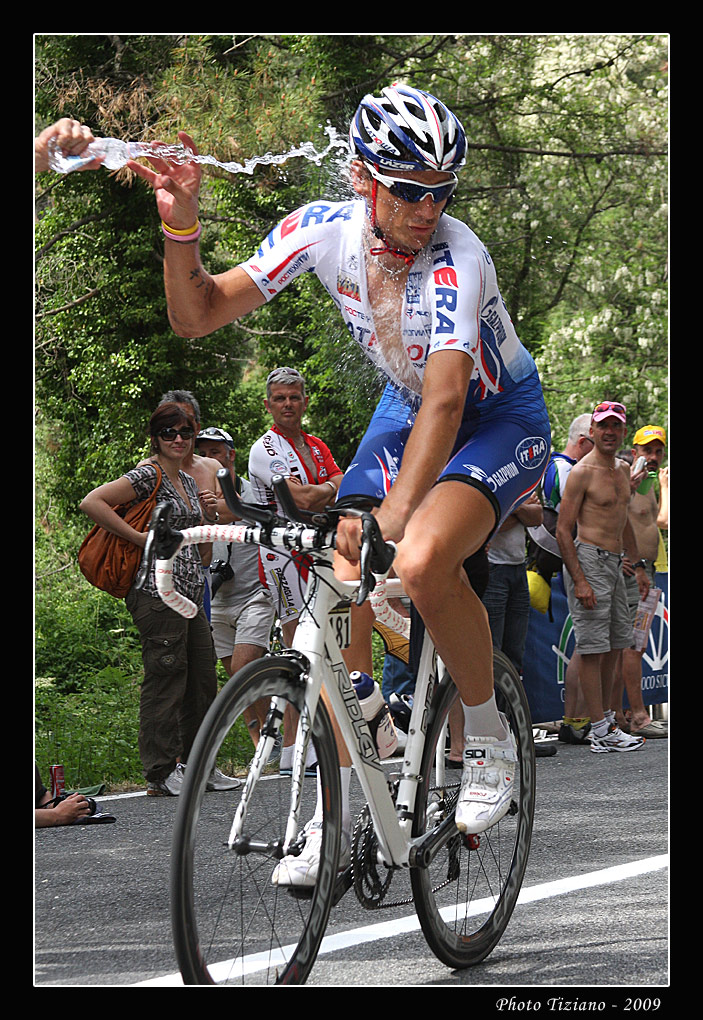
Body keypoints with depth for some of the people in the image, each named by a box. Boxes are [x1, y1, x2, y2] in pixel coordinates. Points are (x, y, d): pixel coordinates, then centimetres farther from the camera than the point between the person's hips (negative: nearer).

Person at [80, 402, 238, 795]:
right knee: (166, 680, -8)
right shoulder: (149, 475, -8)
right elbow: (92, 503, -19)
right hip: (159, 591, -9)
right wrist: (142, 538, -17)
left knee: (203, 679, 10)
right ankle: (161, 775, -4)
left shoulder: (188, 481, 18)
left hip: (190, 595, 9)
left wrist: (209, 530, 11)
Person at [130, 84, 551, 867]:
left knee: (421, 563, -32)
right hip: (406, 408, 5)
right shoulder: (327, 229, -18)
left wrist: (392, 523, -57)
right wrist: (179, 223, -30)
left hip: (501, 418, -5)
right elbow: (198, 315, -13)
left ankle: (489, 739, -8)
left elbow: (446, 405, -45)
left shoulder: (456, 260, -33)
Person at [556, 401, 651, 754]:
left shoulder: (622, 470, 15)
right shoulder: (582, 472, -11)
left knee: (615, 645, 11)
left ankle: (605, 723, 19)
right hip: (588, 560, -9)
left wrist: (638, 566, 25)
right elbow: (562, 530, -14)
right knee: (594, 648, -8)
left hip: (614, 563, 9)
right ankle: (601, 732, -9)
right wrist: (579, 580, -20)